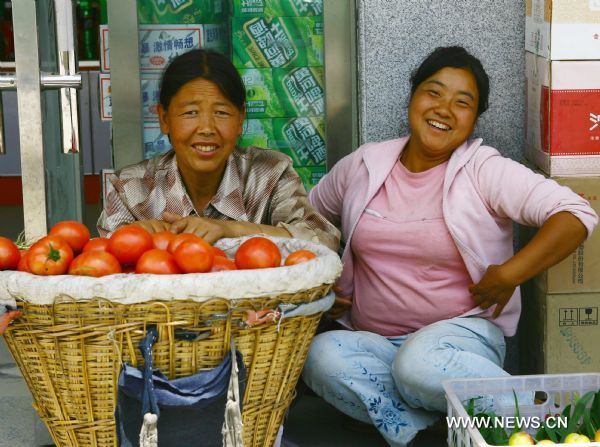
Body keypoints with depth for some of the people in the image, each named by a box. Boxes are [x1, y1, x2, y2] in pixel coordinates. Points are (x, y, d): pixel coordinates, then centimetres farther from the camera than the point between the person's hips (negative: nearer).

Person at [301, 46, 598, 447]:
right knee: (320, 354, -29)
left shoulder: (485, 171, -5)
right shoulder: (362, 166, 8)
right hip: (374, 342, 4)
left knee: (421, 360, -39)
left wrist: (508, 276, -19)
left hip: (462, 333, -3)